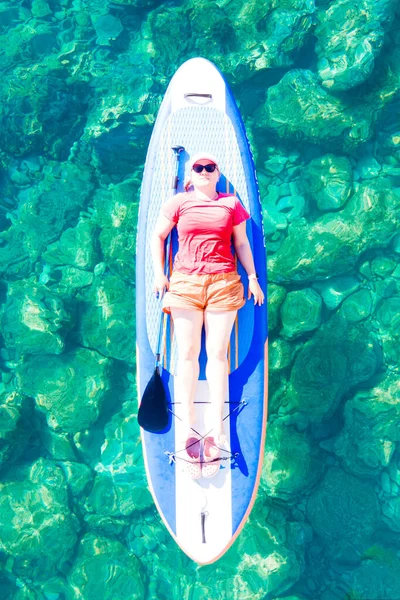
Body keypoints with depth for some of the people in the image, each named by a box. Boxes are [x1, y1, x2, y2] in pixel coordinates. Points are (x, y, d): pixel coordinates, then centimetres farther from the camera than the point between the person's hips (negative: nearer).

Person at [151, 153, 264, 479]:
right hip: (185, 283, 0)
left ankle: (217, 431, 7)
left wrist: (252, 276, 7)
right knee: (187, 354, 0)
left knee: (217, 353, -1)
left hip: (224, 283, 0)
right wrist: (159, 273, 5)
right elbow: (158, 236, 14)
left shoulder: (232, 204, 11)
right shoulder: (178, 202, 9)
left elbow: (242, 243, 14)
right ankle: (189, 430, 9)